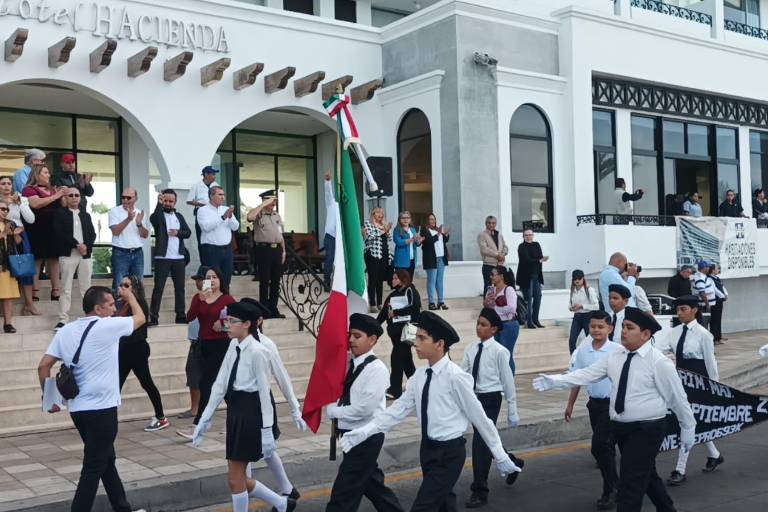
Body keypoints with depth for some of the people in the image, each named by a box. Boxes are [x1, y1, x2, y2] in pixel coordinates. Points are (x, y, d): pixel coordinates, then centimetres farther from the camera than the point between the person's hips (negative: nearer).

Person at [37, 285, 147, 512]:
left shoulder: (65, 331, 6)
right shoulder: (107, 326, -11)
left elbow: (43, 366, 4)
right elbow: (140, 317, 4)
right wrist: (129, 295, 21)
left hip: (78, 408, 8)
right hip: (101, 408, -8)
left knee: (105, 460, 19)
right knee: (94, 467, -2)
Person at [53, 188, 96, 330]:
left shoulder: (86, 215, 18)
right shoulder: (60, 213, 5)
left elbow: (93, 234, 10)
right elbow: (59, 233, -8)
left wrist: (86, 246, -9)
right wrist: (77, 245, -14)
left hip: (86, 254, 3)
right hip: (68, 254, -3)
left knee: (86, 288, 5)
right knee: (66, 288, -4)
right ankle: (63, 319, -2)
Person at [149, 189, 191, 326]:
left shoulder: (179, 216, 16)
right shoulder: (158, 215, 1)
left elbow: (188, 232, 10)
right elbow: (154, 219, -23)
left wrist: (178, 232, -9)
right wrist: (159, 204, -31)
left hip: (179, 258, 5)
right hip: (162, 258, -5)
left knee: (180, 288, 8)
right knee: (158, 287, -6)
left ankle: (180, 316, 15)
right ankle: (153, 317, -5)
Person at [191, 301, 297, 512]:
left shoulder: (257, 351, -17)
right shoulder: (233, 346, 7)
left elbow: (264, 392, -16)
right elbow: (220, 383, 8)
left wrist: (267, 430, -16)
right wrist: (205, 418, 7)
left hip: (250, 414, -8)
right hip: (235, 412, 8)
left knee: (235, 477, 1)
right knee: (238, 477, 15)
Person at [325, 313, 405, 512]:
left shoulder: (376, 368, -18)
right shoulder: (350, 364, 5)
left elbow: (365, 408, -23)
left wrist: (333, 411, -14)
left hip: (366, 436, -8)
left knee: (344, 492, -3)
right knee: (370, 483, 22)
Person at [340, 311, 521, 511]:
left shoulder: (456, 377, -19)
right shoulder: (420, 375, 2)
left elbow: (479, 417, -13)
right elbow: (399, 408, 2)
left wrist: (500, 456, -6)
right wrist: (364, 431, -8)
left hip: (450, 452, -7)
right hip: (428, 448, 7)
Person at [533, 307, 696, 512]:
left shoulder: (659, 362, -14)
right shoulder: (615, 357, 3)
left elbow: (677, 397, -6)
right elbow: (587, 374, -2)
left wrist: (688, 429, 2)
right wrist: (554, 381, -11)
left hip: (647, 430, -7)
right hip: (620, 427, 7)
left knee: (631, 482, -9)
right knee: (646, 476, 23)